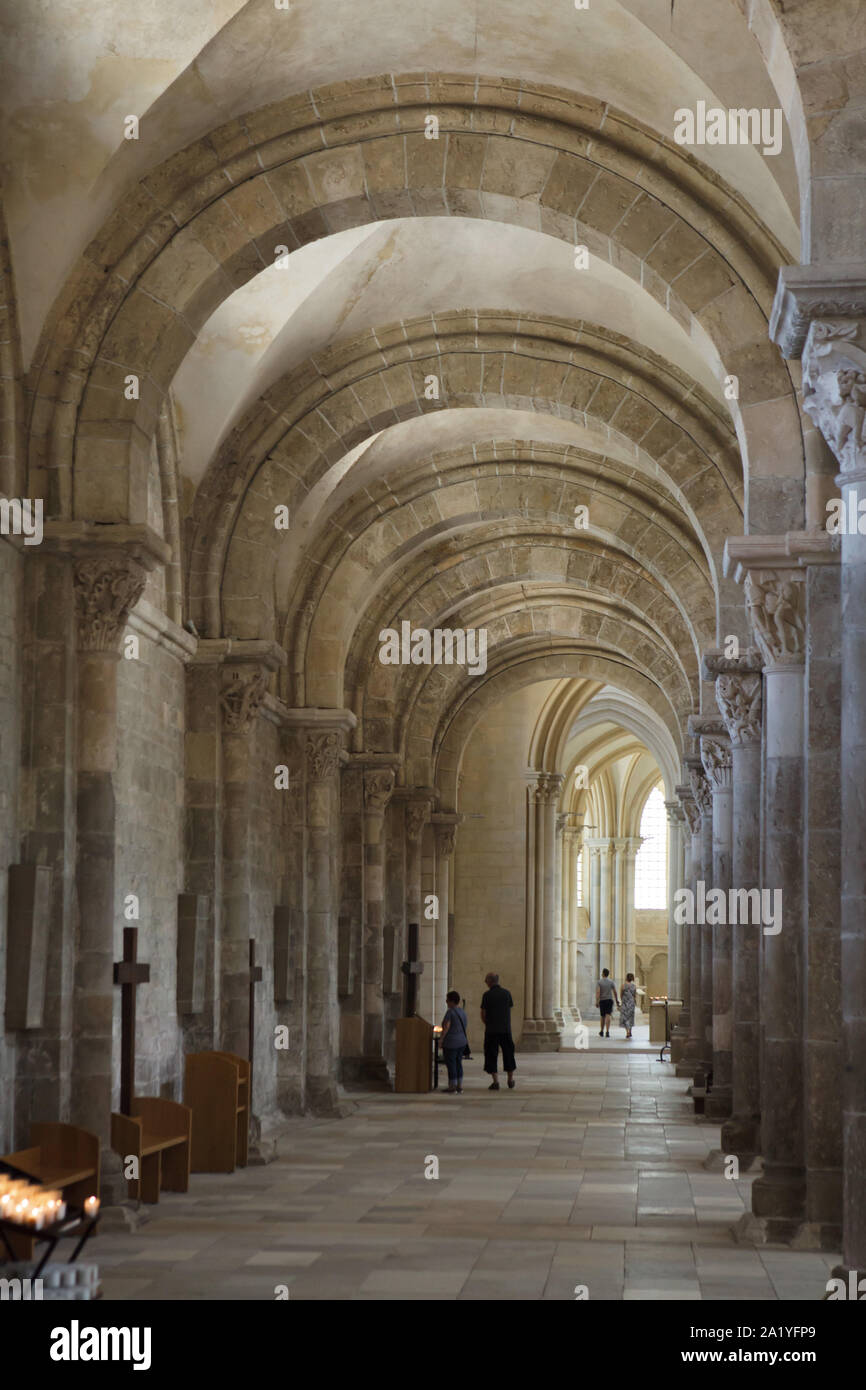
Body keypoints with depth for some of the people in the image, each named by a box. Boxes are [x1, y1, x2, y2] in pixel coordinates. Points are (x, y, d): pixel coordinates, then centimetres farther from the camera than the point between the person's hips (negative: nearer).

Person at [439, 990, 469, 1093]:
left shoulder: (450, 1012, -15)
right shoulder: (462, 1012, 9)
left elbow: (446, 1028, -18)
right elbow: (464, 1028, 12)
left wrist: (441, 1040, -11)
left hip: (451, 1042, -8)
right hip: (462, 1041, 8)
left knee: (451, 1065, -1)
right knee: (458, 1064, 14)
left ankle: (453, 1088, 1)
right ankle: (460, 1087, 16)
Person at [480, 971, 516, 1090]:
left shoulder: (487, 995, -8)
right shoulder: (506, 993, 0)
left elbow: (483, 1014, -3)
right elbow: (510, 1009, 8)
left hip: (491, 1031, -3)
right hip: (506, 1029, 3)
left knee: (491, 1055, 4)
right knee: (508, 1053, 15)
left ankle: (496, 1082, -2)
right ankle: (510, 1081, 23)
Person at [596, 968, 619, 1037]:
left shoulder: (599, 982, -4)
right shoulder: (611, 982, 2)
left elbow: (597, 992, -14)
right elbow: (615, 992, 2)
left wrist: (597, 1001, -16)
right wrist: (617, 1000, 14)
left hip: (602, 1001, 0)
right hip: (609, 1000, 0)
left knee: (602, 1016, 15)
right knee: (608, 1016, -8)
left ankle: (602, 1032, 28)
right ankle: (607, 1032, -21)